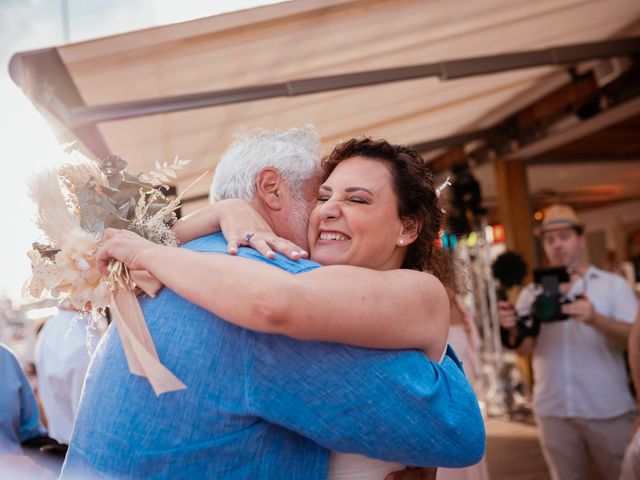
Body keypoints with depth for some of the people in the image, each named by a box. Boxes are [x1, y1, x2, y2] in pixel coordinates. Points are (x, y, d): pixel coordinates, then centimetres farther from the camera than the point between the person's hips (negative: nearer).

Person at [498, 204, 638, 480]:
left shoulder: (613, 284, 0)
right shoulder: (532, 292, 6)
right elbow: (525, 348, 0)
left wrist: (595, 319, -30)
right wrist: (513, 328, -23)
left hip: (608, 411, -2)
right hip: (553, 412, 2)